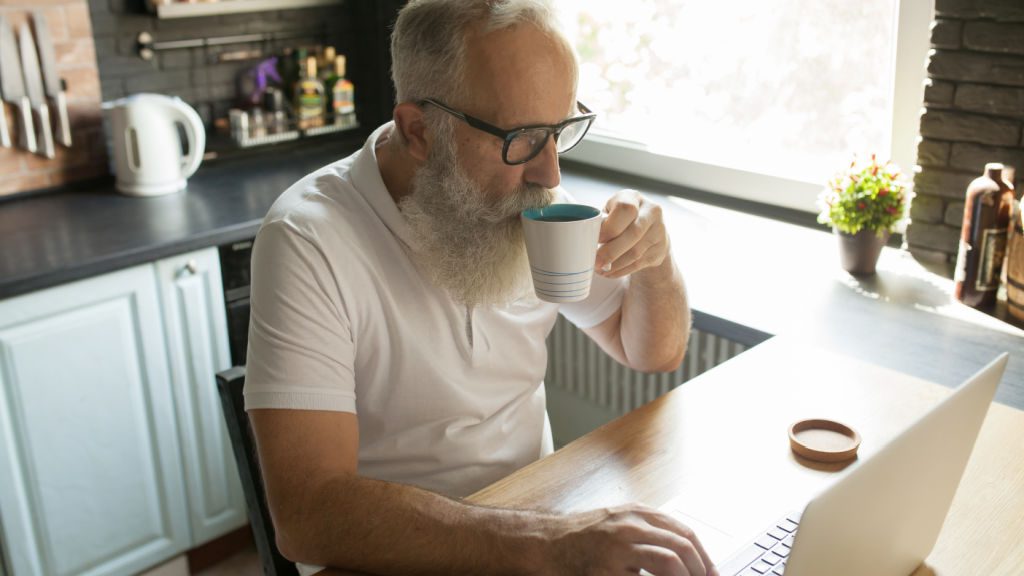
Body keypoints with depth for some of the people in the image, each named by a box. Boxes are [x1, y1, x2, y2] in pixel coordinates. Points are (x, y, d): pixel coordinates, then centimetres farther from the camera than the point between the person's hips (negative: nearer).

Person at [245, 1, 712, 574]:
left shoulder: (533, 203, -3)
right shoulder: (309, 241, -21)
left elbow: (654, 352, 9)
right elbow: (308, 512, -28)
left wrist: (655, 263, -12)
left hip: (536, 516, 5)